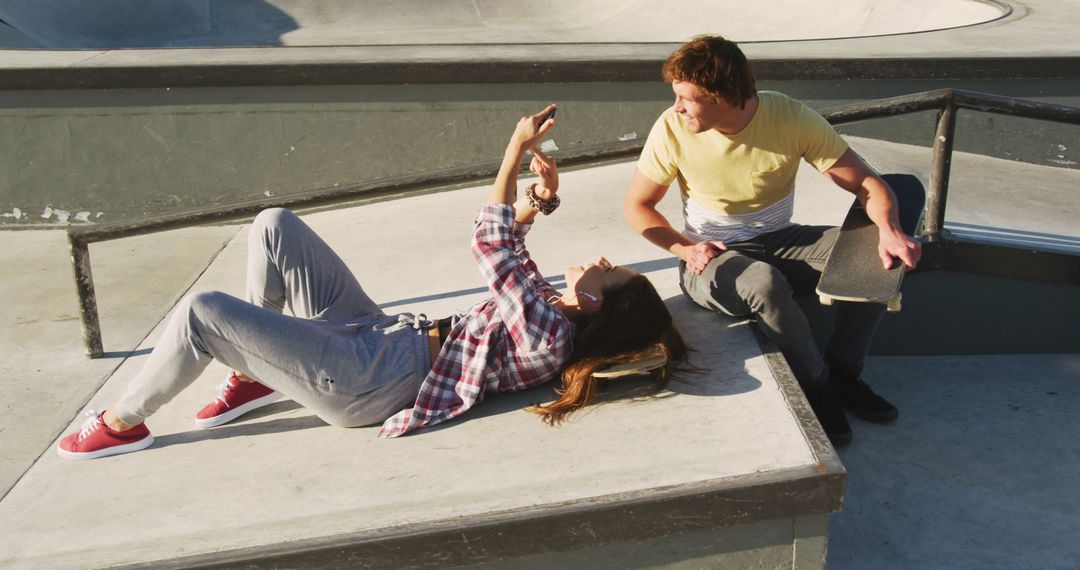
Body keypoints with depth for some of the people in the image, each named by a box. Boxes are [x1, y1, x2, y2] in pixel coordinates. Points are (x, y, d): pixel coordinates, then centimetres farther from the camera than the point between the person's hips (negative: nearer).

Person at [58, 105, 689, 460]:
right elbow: (510, 259, 19)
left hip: (364, 382, -10)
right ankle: (254, 375, 18)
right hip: (382, 333, 10)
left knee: (200, 312, -16)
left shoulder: (548, 336, -22)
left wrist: (517, 151, -24)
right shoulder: (552, 308, 6)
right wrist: (540, 202, 4)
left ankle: (123, 423, 10)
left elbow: (494, 249, -26)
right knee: (273, 226, 7)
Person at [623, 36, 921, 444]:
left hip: (779, 242, 3)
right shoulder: (672, 129, -15)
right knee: (764, 283, -37)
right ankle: (815, 385, -9)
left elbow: (865, 182, -11)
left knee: (878, 258, -20)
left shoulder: (790, 116, -14)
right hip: (711, 258, -2)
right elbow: (636, 206, -3)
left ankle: (842, 371, 1)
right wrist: (685, 248, -20)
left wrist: (889, 229, -31)